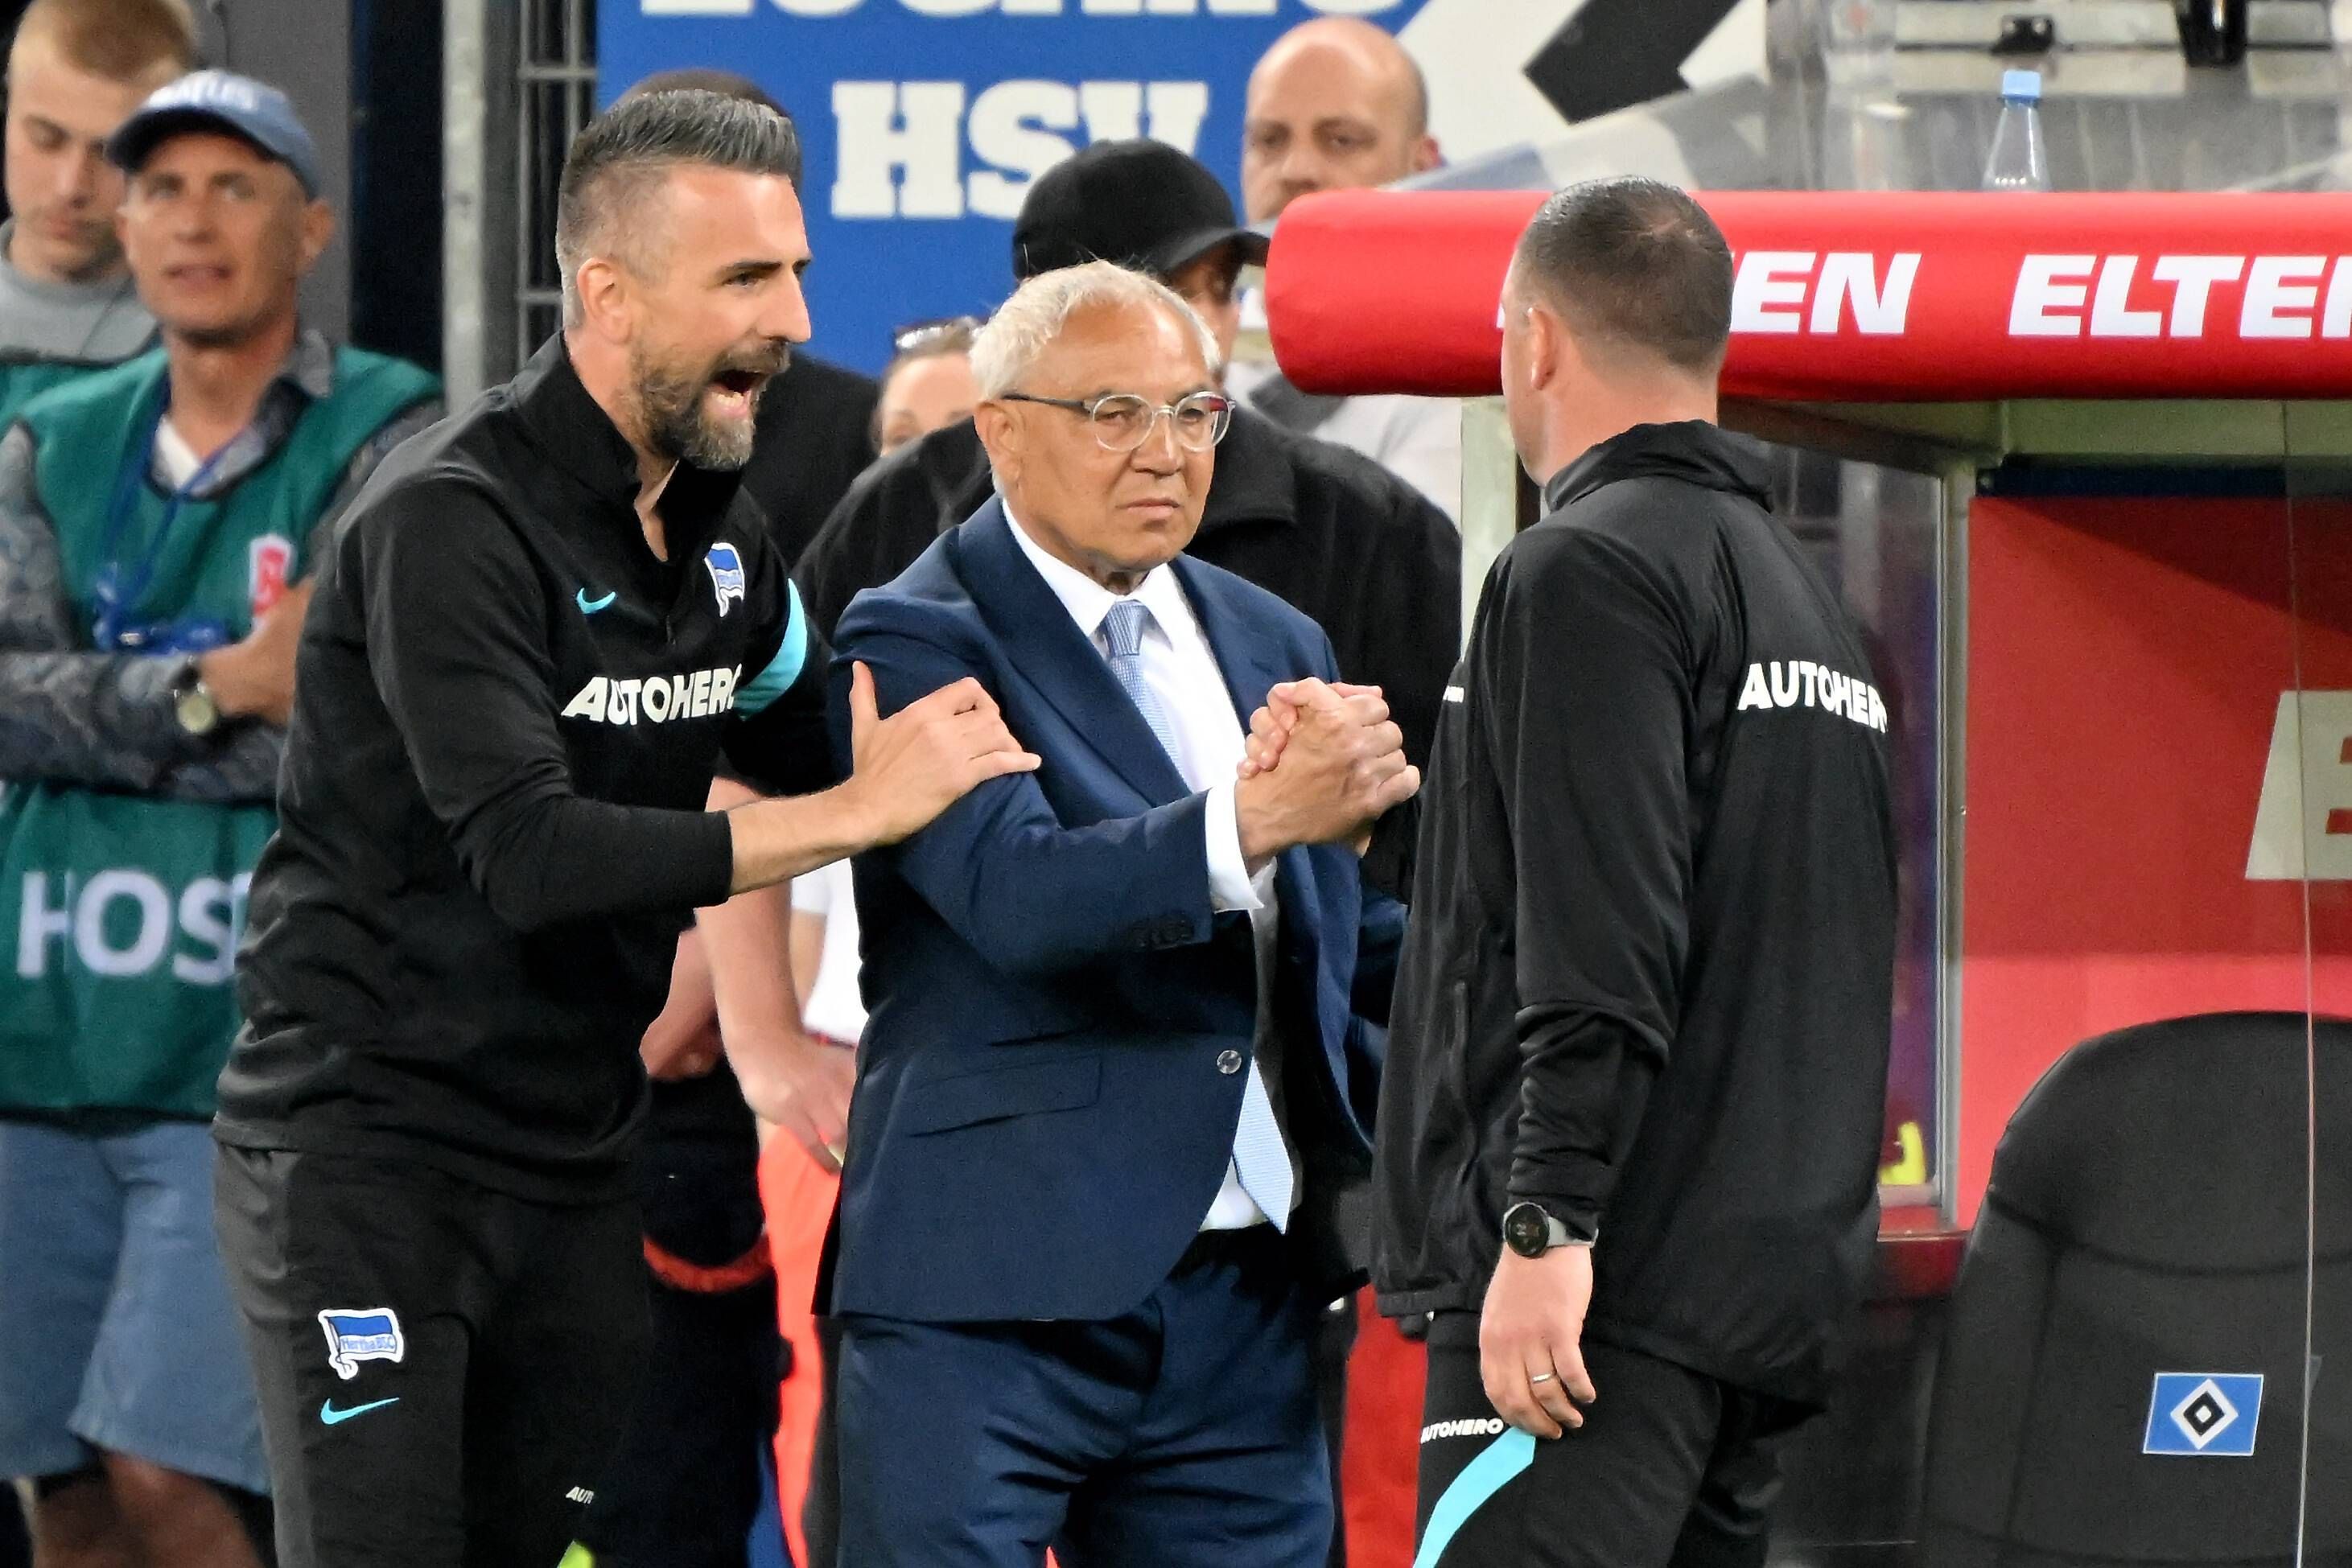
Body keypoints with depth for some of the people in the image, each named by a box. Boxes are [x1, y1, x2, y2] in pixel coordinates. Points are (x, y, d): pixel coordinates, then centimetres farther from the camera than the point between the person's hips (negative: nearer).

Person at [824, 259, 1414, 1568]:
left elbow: (1350, 943, 24)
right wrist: (1259, 817, -34)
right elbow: (1018, 893, -22)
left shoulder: (1275, 648, 18)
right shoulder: (918, 644, -5)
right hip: (992, 1302, -6)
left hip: (1247, 1300, 6)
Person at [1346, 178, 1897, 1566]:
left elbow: (1603, 948, -19)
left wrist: (1547, 1223, -21)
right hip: (1782, 1291, 9)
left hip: (1613, 1295, -9)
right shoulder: (1805, 592, 21)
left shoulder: (1589, 573, -8)